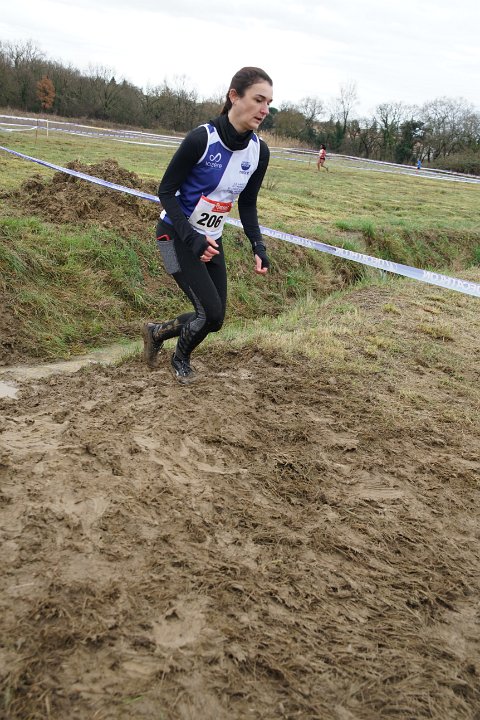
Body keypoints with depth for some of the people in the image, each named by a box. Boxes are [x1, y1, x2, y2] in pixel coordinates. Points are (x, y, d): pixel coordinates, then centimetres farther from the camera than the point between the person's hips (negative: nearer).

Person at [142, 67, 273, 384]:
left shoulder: (259, 151, -6)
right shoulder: (202, 138, -23)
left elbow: (248, 204, 6)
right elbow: (166, 191, -16)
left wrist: (258, 246, -8)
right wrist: (192, 239, -25)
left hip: (212, 240, 7)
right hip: (178, 236, -6)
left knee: (214, 318, 6)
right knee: (211, 312, -12)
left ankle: (156, 332, 34)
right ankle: (181, 360, 21)